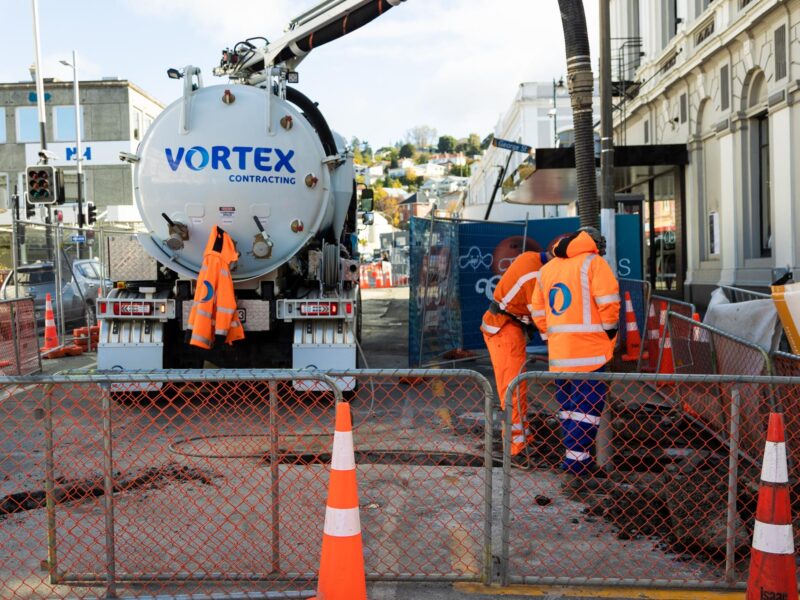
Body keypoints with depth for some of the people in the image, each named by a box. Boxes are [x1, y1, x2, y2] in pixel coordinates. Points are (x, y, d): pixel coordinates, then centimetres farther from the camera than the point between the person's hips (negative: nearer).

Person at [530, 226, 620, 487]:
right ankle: (576, 458, -7)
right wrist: (610, 331, 1)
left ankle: (575, 456, 18)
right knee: (590, 402, -3)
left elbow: (538, 309, 18)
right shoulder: (593, 262, -3)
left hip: (559, 350, 7)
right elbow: (608, 301, -12)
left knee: (568, 403, 14)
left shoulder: (547, 268, 18)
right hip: (588, 349, -7)